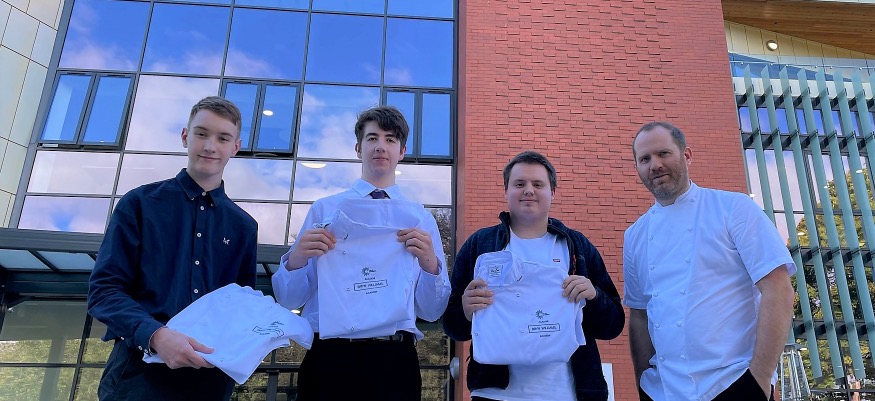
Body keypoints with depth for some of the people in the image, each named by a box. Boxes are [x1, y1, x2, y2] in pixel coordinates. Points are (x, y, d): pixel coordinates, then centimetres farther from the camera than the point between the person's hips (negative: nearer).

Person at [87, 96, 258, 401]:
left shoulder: (244, 227, 11)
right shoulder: (140, 203, 3)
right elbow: (104, 289, -4)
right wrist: (156, 335, -21)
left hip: (210, 376, 3)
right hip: (140, 369, -3)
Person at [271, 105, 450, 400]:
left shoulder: (422, 219, 9)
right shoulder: (324, 209, 7)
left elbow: (431, 312, 5)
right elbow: (287, 299, 4)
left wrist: (430, 263, -13)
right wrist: (296, 259, -16)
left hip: (395, 361, 1)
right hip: (328, 356, 0)